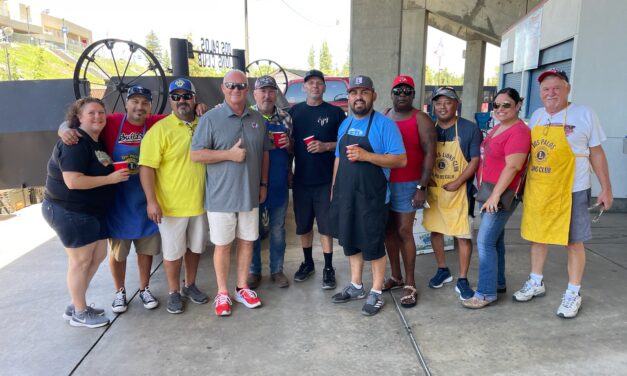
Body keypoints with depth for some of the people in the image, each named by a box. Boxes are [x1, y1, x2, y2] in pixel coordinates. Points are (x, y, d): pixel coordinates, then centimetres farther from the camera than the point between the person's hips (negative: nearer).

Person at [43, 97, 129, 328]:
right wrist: (111, 179, -22)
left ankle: (75, 306, 29)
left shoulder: (97, 142, 11)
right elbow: (73, 181, -28)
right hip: (69, 211, -10)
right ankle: (79, 314, 18)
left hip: (91, 212, 10)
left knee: (98, 256, 14)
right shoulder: (76, 143, -19)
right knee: (81, 261, 1)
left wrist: (118, 169, 9)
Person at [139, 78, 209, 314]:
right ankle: (173, 292, 29)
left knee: (195, 247, 18)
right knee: (173, 252, 9)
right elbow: (146, 167, -14)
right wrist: (151, 201, -19)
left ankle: (190, 285, 38)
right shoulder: (160, 129, -11)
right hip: (171, 205, -4)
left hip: (200, 203, 5)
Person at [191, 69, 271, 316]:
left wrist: (263, 184, 9)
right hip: (221, 196, -4)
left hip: (250, 194, 4)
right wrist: (229, 154, -17)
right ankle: (222, 293, 22)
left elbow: (264, 154, 14)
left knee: (247, 241, 13)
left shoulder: (258, 120, 8)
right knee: (222, 245, 6)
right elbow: (196, 154, -10)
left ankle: (242, 288, 29)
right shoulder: (211, 118, -6)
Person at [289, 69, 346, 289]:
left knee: (325, 226, 2)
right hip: (301, 179, 3)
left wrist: (326, 146, -16)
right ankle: (308, 263, 30)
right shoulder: (294, 111, 9)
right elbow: (289, 141, 15)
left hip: (326, 180, -3)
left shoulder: (335, 112, 0)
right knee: (303, 225, 12)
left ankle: (328, 268, 15)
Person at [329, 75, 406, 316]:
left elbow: (401, 160, -15)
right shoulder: (345, 124, 11)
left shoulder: (384, 124, -10)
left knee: (373, 245, 3)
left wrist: (366, 156, -24)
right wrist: (334, 188, 14)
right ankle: (356, 286, 31)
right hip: (345, 195, 7)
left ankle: (376, 293, 19)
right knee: (350, 242, 15)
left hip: (372, 197, -6)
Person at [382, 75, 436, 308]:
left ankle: (410, 284, 9)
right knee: (389, 230, 10)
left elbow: (429, 154, -8)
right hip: (382, 183, 5)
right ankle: (395, 276, 25)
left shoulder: (421, 120, -4)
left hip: (407, 185, -4)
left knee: (404, 231, -3)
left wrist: (422, 188, -14)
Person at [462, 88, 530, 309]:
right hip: (489, 192, 9)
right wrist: (487, 193, 16)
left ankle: (486, 293, 0)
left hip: (501, 194, -9)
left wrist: (496, 195, -22)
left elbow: (512, 167, -21)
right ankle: (498, 282, 30)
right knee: (495, 239, 17)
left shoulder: (519, 131, -14)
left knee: (485, 242, -8)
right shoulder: (498, 127, 14)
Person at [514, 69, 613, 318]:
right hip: (537, 191, 5)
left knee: (573, 242, 5)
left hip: (571, 191, -4)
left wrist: (606, 188, -1)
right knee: (537, 237, 15)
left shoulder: (584, 114, -5)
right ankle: (536, 283, 32)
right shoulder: (536, 116, 8)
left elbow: (596, 153, -1)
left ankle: (573, 293, 21)